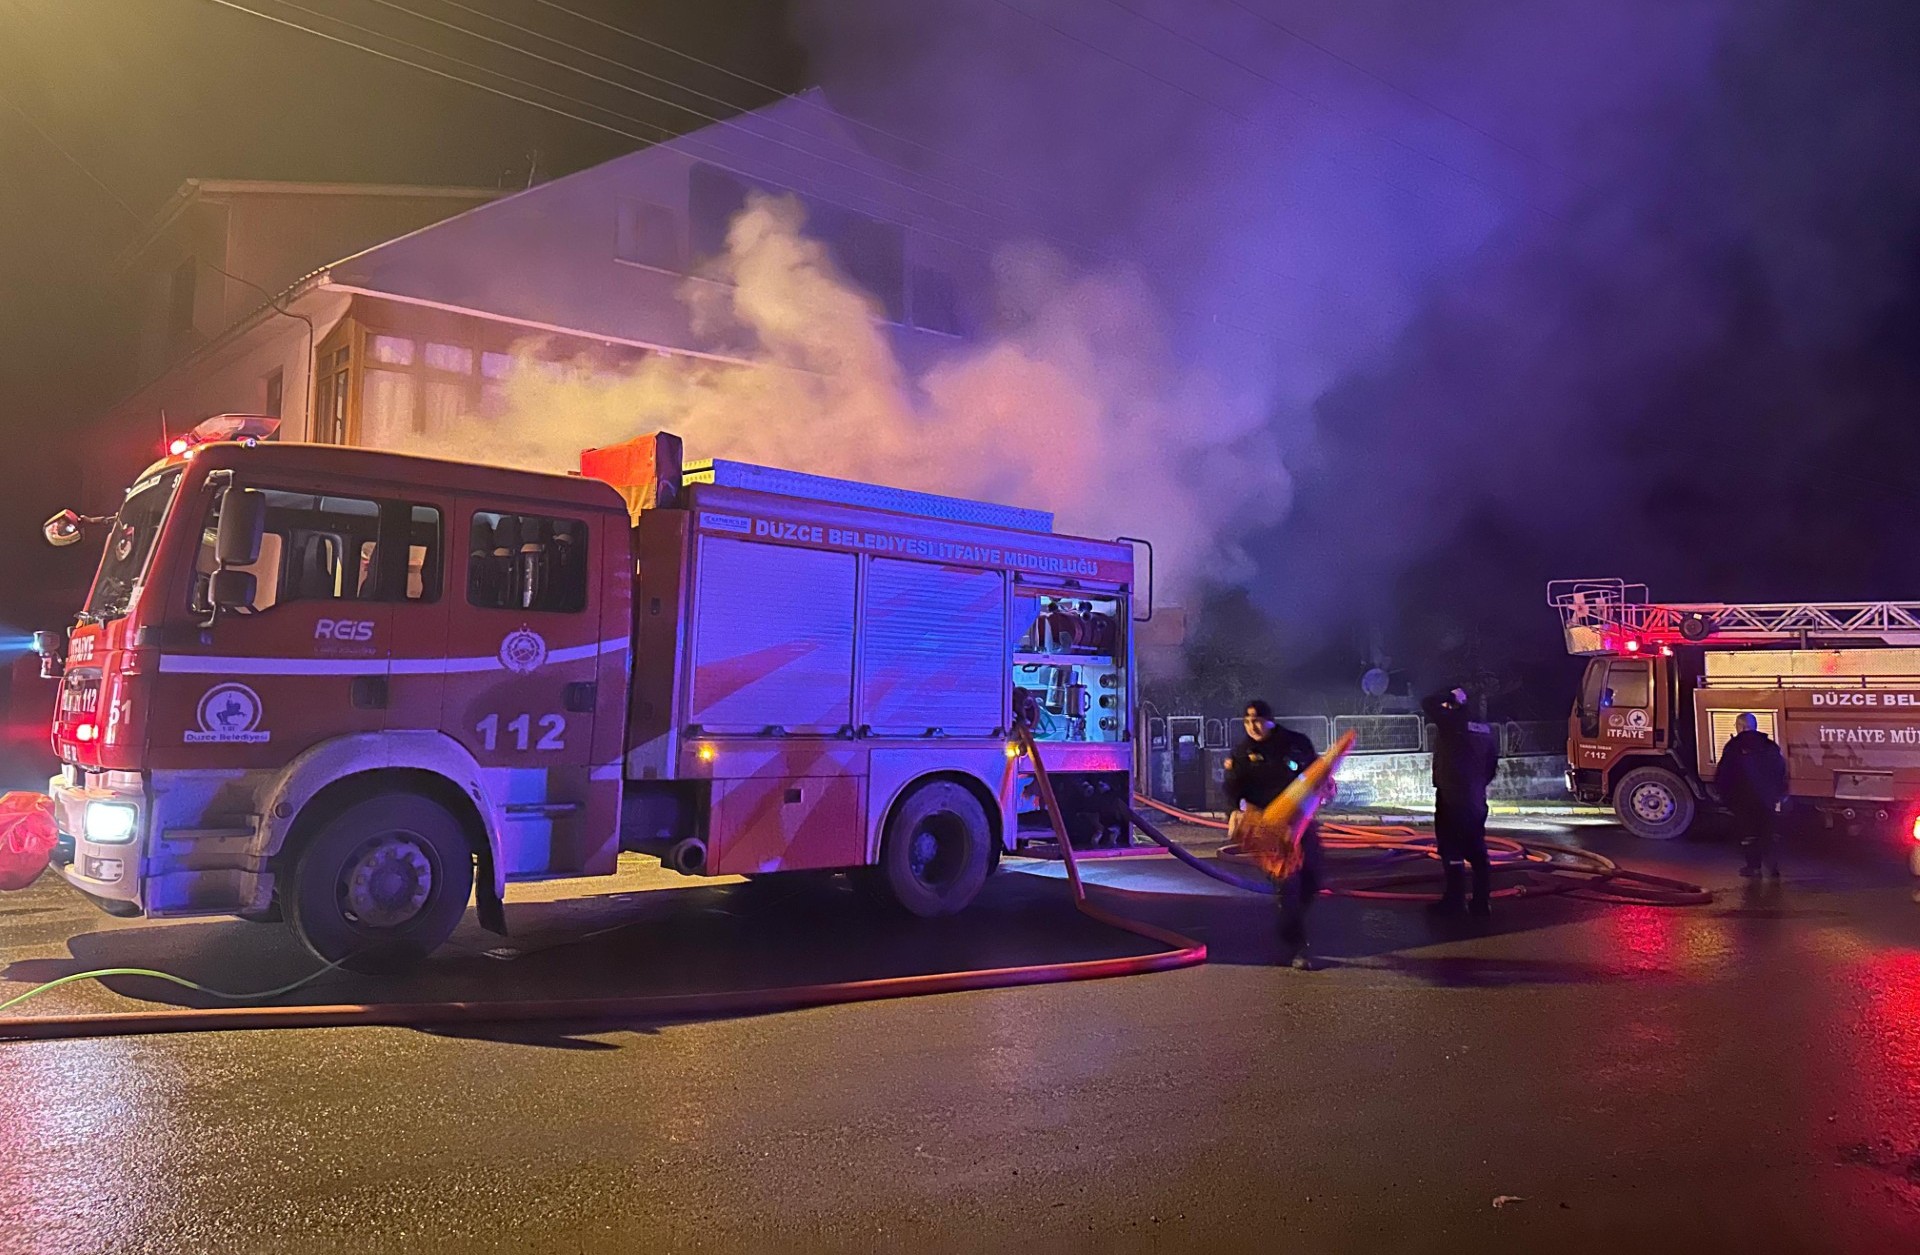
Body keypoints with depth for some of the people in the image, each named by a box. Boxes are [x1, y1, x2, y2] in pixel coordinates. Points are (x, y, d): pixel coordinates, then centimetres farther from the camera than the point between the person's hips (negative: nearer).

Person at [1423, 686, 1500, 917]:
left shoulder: (1452, 722, -11)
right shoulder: (1486, 729, 10)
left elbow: (1428, 704, -9)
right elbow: (1492, 764, 14)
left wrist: (1450, 696, 0)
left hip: (1451, 797, -7)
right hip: (1476, 798, 7)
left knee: (1452, 850, -3)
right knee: (1477, 851, 10)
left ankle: (1454, 900, -3)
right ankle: (1482, 901, 11)